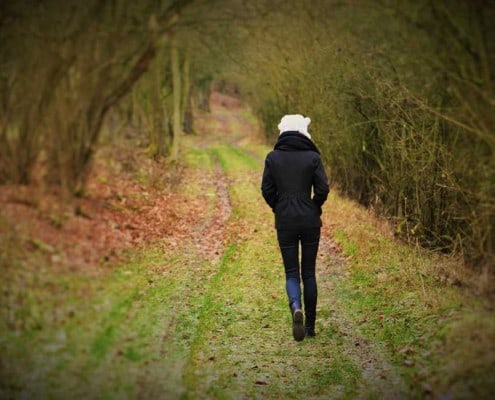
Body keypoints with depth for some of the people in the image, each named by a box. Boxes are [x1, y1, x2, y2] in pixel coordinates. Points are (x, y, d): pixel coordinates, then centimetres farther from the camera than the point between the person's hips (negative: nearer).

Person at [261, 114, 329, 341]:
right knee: (308, 272, 10)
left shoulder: (273, 157, -2)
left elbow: (267, 189, -2)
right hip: (310, 221, 0)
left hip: (284, 221, 0)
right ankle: (310, 325, 14)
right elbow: (323, 189, -7)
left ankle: (296, 308, -25)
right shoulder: (312, 157, -5)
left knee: (291, 272, 5)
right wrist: (314, 208, 11)